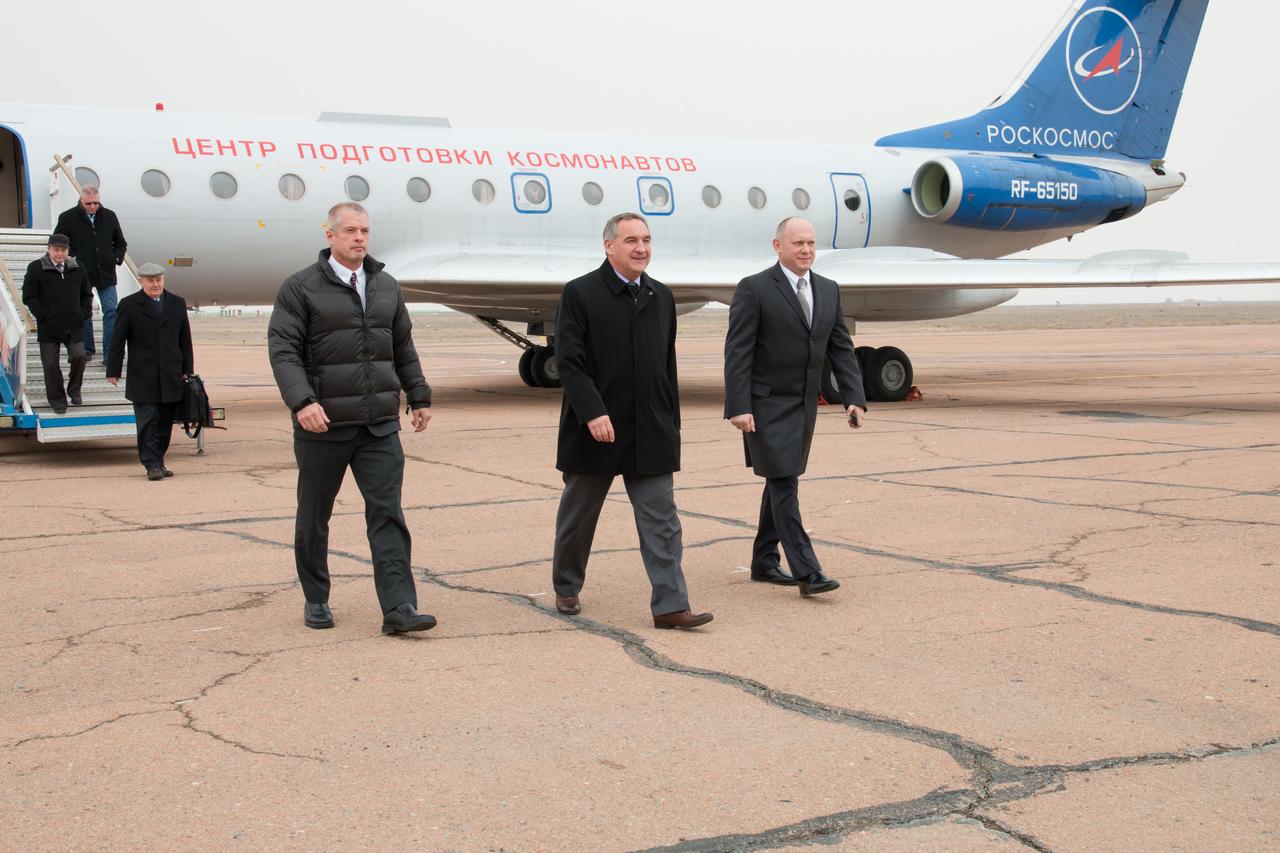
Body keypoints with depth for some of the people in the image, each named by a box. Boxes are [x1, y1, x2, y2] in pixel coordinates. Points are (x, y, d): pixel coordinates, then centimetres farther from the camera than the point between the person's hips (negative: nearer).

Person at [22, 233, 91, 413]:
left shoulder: (77, 269, 7)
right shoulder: (36, 268, -2)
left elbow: (87, 295, 17)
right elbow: (29, 297, -3)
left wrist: (83, 314, 2)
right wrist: (45, 316, -10)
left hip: (74, 325, 2)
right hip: (48, 327, -2)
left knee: (79, 356, -13)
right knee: (51, 364, 1)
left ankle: (74, 390, 12)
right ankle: (57, 400, 15)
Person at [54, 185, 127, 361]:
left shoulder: (109, 216, 5)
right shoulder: (68, 218, -2)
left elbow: (120, 242, 17)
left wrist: (117, 258, 1)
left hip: (105, 273, 1)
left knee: (111, 312, -5)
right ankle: (86, 349, 19)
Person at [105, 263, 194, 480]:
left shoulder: (177, 303, 11)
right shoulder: (129, 305, 1)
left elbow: (185, 340, 14)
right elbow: (117, 341, 2)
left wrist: (188, 370, 10)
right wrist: (113, 371, -2)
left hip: (171, 378, 3)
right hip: (142, 378, -3)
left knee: (165, 423, 6)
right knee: (147, 422, -6)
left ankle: (158, 461, 16)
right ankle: (152, 465, -5)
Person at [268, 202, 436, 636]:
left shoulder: (386, 286, 12)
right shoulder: (301, 287, -3)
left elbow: (403, 348, 20)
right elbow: (283, 351, -10)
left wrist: (419, 397, 17)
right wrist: (301, 401, -23)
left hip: (380, 424, 3)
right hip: (323, 424, -3)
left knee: (387, 511, -6)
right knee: (314, 517, 10)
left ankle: (399, 608, -8)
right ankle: (316, 601, 26)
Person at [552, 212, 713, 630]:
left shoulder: (661, 297, 10)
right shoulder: (580, 294, -6)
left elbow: (668, 365, 14)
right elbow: (568, 361, -13)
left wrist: (672, 424, 13)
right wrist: (593, 412, -22)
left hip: (650, 433, 4)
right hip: (594, 430, -4)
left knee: (661, 520, -2)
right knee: (578, 516, 12)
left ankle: (670, 605, -2)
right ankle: (566, 588, 32)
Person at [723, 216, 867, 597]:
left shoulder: (828, 290, 7)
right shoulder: (754, 289, -11)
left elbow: (841, 348, 7)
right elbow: (737, 352, -13)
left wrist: (854, 398, -3)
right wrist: (738, 407, -20)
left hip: (803, 405, 7)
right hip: (766, 404, -7)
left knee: (781, 483, 14)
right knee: (784, 484, -10)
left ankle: (764, 562, 25)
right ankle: (807, 572, -12)